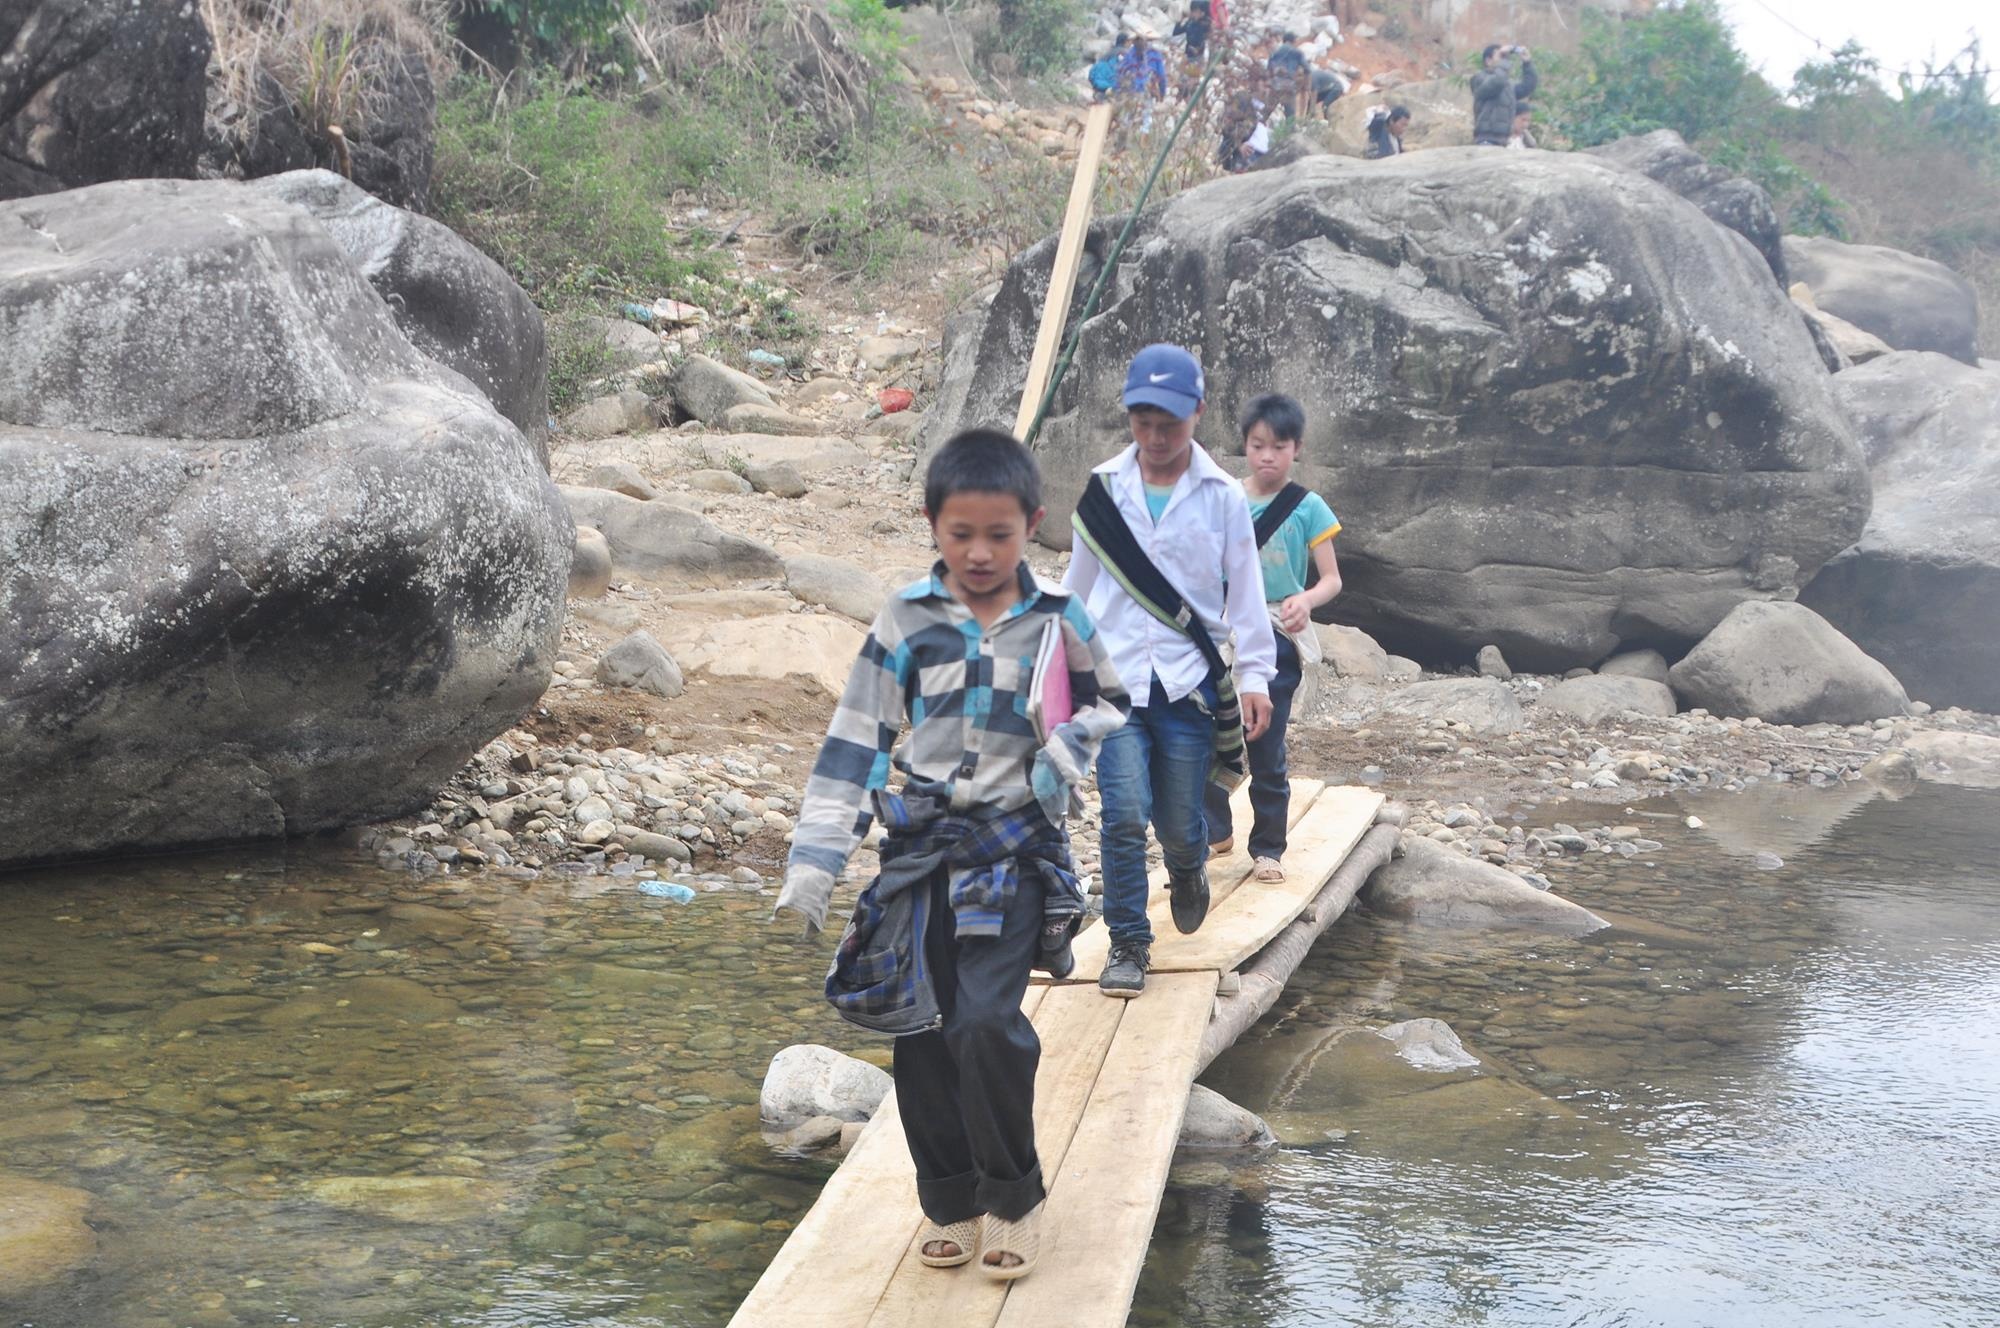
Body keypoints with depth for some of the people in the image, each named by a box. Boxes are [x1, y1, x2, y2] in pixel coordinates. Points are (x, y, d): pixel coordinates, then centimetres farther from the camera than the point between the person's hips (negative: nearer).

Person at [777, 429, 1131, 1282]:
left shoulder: (1057, 620, 0)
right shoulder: (906, 622, 0)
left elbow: (1106, 704, 15)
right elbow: (856, 737, 0)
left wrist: (1067, 750, -8)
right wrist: (814, 855, -5)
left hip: (1016, 849, -2)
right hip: (921, 849, 2)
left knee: (988, 1024, -15)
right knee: (921, 1034, 3)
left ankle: (1012, 1199, 5)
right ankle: (948, 1202, 20)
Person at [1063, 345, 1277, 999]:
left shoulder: (1222, 496, 0)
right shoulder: (1105, 489, 3)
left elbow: (1244, 590, 3)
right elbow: (1078, 586, 13)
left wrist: (1254, 676, -3)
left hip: (1190, 681, 0)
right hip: (1115, 677, 0)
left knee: (1178, 822, 4)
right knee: (1125, 813, -13)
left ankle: (1188, 871, 42)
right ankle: (1128, 944, 4)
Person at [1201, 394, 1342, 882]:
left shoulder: (1307, 508, -5)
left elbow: (1332, 578, -4)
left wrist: (1307, 600, -24)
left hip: (1276, 639, -3)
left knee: (1266, 750, 0)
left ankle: (1268, 849, 14)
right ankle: (1216, 831, 23)